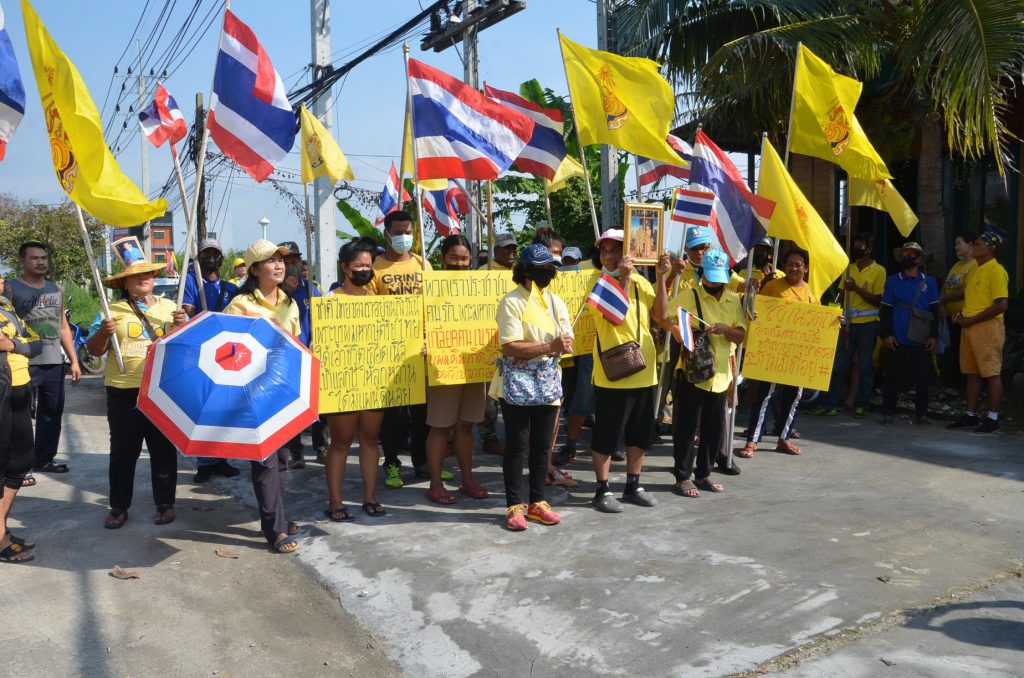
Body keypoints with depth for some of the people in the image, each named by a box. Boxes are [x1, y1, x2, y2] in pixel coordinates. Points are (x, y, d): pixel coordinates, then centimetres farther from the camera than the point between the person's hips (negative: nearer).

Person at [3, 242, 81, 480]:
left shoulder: (56, 290, 16)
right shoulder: (11, 288, -1)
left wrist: (74, 360, 14)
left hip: (54, 363, 6)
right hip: (24, 363, -6)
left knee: (52, 413, 11)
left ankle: (44, 458, 23)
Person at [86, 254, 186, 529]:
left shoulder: (170, 307, 9)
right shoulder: (113, 310, 5)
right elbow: (94, 350, 3)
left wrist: (184, 325, -13)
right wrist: (103, 332, -17)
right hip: (123, 393, 0)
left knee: (164, 449, 7)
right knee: (123, 451, 8)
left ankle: (165, 504, 19)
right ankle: (119, 507, 19)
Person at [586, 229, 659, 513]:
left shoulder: (640, 282, 8)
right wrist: (624, 279, -21)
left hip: (644, 370, 5)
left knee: (640, 433, 14)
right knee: (606, 434, 1)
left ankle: (633, 485, 28)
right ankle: (603, 490, 14)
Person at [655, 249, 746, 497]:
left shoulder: (734, 300, 8)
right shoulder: (688, 296, -7)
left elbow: (741, 336, 4)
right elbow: (661, 315, -23)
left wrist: (724, 329, -17)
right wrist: (661, 278, -28)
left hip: (720, 375, 5)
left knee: (715, 429, 12)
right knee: (686, 428, 2)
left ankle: (703, 474, 27)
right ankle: (683, 477, 14)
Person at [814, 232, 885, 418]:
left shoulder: (878, 271, -1)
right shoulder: (849, 269, 13)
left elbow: (878, 300, -7)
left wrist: (856, 288, -17)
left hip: (867, 325, -4)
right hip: (848, 324, 4)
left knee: (865, 367, 3)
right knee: (839, 366, 3)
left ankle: (861, 406, 11)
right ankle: (830, 404, 6)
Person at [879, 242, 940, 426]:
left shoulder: (929, 282, 8)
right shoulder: (892, 281, 7)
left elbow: (934, 311, 9)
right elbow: (886, 310, 6)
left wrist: (933, 336, 2)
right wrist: (886, 334, -2)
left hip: (921, 342, 1)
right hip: (897, 341, 0)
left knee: (922, 379, 3)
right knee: (893, 378, 1)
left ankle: (921, 414, 14)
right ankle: (888, 414, 9)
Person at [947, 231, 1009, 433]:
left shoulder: (996, 272, -11)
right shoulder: (975, 272, 17)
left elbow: (1001, 305, -18)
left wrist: (973, 320, -16)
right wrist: (963, 315, 8)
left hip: (988, 327, -9)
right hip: (969, 327, 9)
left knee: (991, 373, -3)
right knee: (971, 373, 12)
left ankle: (993, 419, 2)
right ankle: (970, 416, 18)